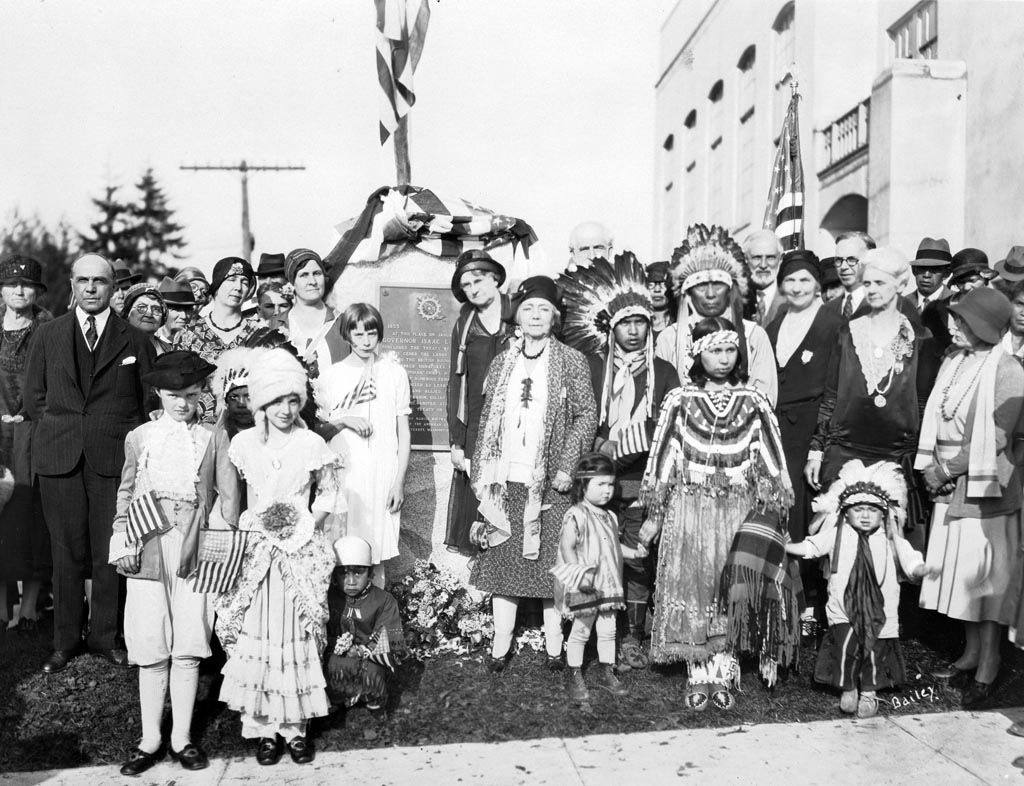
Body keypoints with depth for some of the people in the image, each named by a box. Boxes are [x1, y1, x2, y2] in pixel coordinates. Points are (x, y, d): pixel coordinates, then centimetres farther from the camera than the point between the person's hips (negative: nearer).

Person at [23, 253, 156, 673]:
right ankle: (65, 640, 20)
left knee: (110, 552, 3)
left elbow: (152, 399, 7)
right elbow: (33, 397, 14)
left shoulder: (135, 339, 6)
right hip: (59, 459, 1)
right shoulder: (48, 335, 11)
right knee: (66, 552, 7)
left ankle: (104, 636, 18)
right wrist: (58, 432, 6)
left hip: (115, 457, -1)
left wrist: (131, 441, 0)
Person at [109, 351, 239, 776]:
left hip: (195, 553, -1)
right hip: (148, 553, 1)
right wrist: (122, 544, 3)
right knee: (151, 650, 5)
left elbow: (228, 494, 3)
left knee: (187, 651, 4)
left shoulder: (213, 438, 4)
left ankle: (181, 737, 18)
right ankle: (150, 739, 19)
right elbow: (125, 494, 12)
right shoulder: (138, 437, 8)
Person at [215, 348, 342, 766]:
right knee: (255, 637, 2)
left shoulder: (312, 444, -3)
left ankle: (296, 726, 19)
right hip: (254, 551, 1)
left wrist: (308, 524, -7)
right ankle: (262, 727, 17)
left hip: (300, 553, 0)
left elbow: (329, 493, 5)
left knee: (297, 638, 5)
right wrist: (239, 528, -5)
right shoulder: (242, 443, 0)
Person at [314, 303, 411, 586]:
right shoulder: (330, 375, 5)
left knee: (376, 553, 2)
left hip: (383, 473, 0)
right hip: (342, 472, 1)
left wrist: (399, 480, 0)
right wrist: (343, 419, -9)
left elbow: (404, 432, 4)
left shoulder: (395, 372, 3)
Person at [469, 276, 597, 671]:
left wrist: (566, 465, -11)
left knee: (551, 562, 2)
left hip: (549, 481, -3)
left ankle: (554, 646, 16)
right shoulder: (502, 363, 12)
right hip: (504, 480, 3)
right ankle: (500, 644, 19)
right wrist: (480, 472, 6)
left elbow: (587, 415, -2)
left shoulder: (570, 360, 2)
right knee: (501, 561, 7)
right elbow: (487, 421, 13)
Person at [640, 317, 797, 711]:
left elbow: (770, 463, 5)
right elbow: (662, 459, 2)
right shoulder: (679, 402, 0)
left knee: (732, 592, 0)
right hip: (689, 510, 0)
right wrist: (654, 515, 2)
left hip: (739, 512, 1)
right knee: (692, 589, 3)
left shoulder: (754, 402, 3)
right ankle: (698, 676, 14)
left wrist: (772, 515, 0)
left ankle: (723, 673, 15)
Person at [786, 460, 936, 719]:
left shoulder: (892, 540, 1)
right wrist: (782, 546, -4)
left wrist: (922, 569, -25)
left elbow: (910, 560, -4)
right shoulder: (836, 535, 0)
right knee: (847, 643, -16)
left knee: (875, 649, 0)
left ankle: (869, 692, 27)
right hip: (843, 609, -1)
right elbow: (810, 547, 4)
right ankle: (848, 689, 9)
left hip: (880, 611, 1)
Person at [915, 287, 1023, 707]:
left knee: (986, 576, 2)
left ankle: (988, 669, 14)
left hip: (985, 489, -6)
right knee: (958, 569, 12)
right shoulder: (952, 362, 7)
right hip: (949, 487, 6)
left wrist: (949, 469, -11)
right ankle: (971, 651, 27)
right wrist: (932, 467, -1)